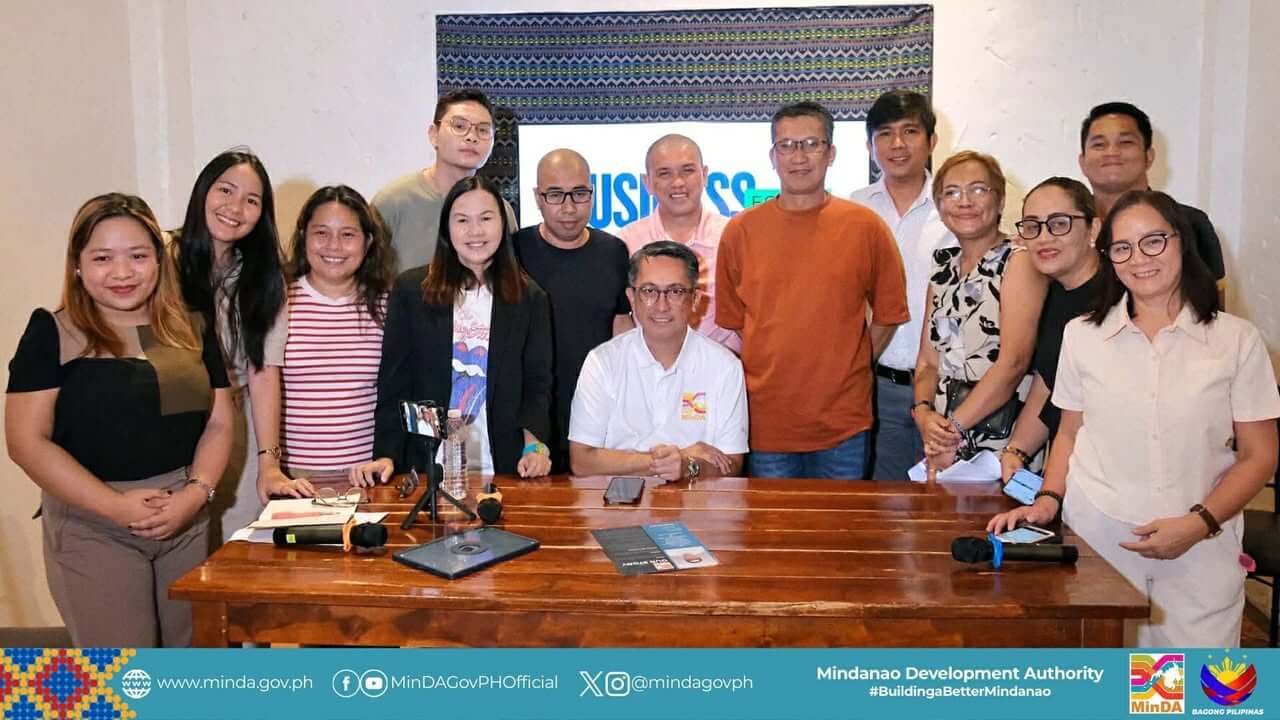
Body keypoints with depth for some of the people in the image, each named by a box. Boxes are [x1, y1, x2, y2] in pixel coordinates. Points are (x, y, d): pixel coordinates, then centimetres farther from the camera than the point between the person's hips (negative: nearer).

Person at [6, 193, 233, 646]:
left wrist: (196, 493, -9)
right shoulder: (52, 333, -3)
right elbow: (27, 440, -8)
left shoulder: (192, 331, 8)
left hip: (187, 520, 4)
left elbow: (219, 423, 8)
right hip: (92, 527, -3)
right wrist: (117, 505, -16)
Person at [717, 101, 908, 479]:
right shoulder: (740, 231, 1)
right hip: (765, 423, 1)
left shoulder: (865, 226, -1)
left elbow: (888, 314, 7)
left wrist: (846, 371, 4)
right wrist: (758, 376, 2)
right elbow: (730, 322, 8)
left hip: (843, 424, 0)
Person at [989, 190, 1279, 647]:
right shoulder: (1082, 335, 4)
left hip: (1200, 549, -1)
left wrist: (1199, 523, -11)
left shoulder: (1236, 339, 0)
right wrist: (1048, 500, -2)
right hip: (1097, 540, 1)